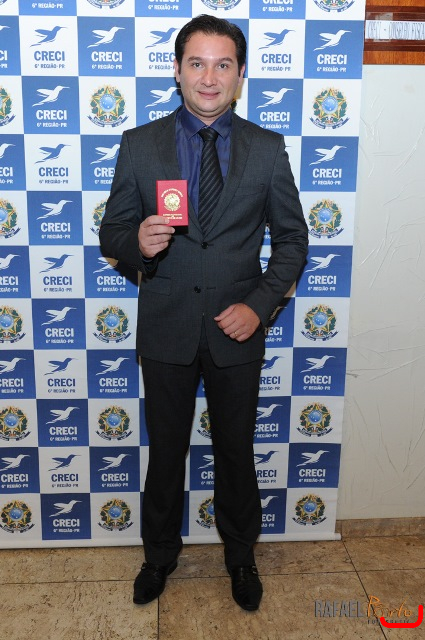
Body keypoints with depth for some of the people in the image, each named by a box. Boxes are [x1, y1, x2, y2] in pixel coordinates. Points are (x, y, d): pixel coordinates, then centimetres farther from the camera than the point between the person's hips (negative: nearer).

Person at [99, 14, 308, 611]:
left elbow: (292, 239, 2)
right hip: (166, 330, 0)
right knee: (165, 450, 16)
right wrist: (138, 242, -21)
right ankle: (160, 553, 41)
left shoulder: (267, 149, -1)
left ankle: (240, 555, 41)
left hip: (236, 331, 0)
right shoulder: (139, 144, -1)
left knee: (236, 450, 15)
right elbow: (111, 232, 2)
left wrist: (258, 305, -11)